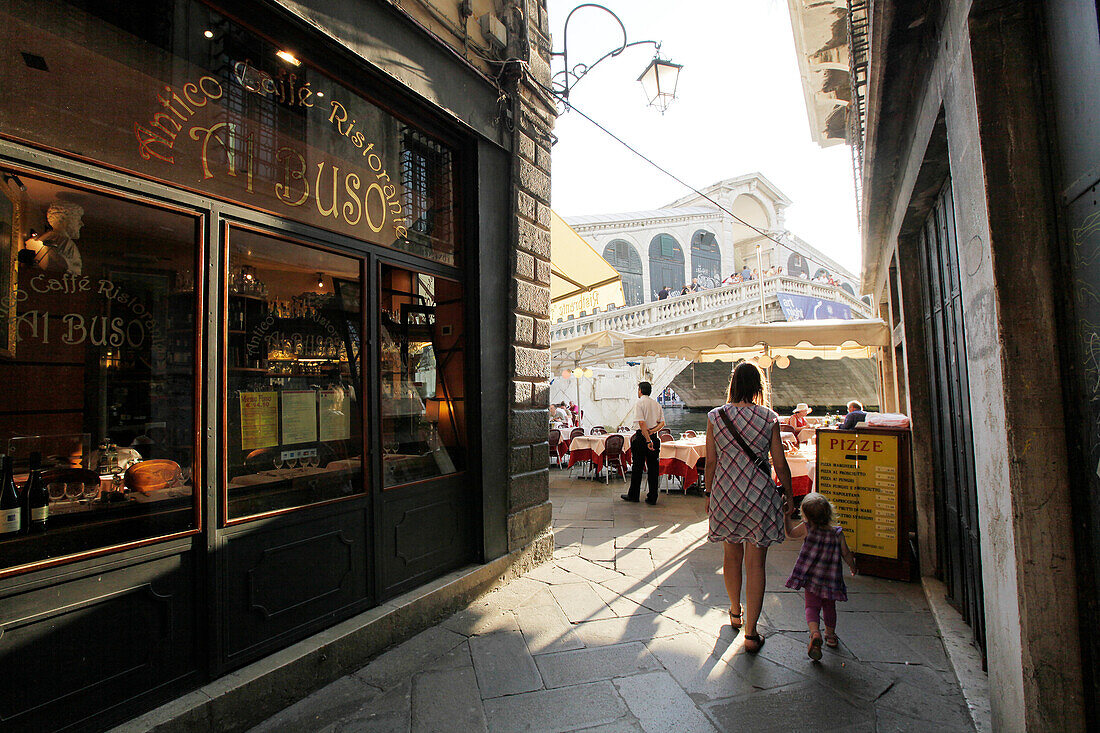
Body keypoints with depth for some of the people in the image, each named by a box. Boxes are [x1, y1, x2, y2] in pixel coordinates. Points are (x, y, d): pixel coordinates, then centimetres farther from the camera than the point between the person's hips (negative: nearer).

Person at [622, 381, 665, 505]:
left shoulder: (639, 403, -8)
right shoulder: (657, 404, 11)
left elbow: (642, 423, -19)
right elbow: (662, 423, 5)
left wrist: (648, 440, -20)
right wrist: (652, 431, -6)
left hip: (641, 437, -5)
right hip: (654, 437, 5)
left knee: (637, 467, 6)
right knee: (653, 468, 7)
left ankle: (633, 495, 17)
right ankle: (652, 498, 10)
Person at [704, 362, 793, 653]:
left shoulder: (715, 416, -6)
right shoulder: (769, 418, -7)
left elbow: (711, 462, -2)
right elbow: (780, 464, -2)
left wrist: (709, 494, 10)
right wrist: (789, 495, 13)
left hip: (725, 493, 2)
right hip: (760, 495, -2)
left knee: (731, 556, 19)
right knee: (755, 564, 7)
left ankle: (736, 613, 39)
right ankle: (751, 632, 12)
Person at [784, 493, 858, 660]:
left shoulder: (806, 528, -13)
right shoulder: (837, 533, -8)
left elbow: (790, 533, 4)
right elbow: (847, 554, 2)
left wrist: (787, 516, 15)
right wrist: (853, 567, 22)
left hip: (811, 577, -2)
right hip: (831, 580, 3)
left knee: (812, 607, 2)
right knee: (829, 607, 23)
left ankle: (815, 632, -21)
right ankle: (830, 635, 38)